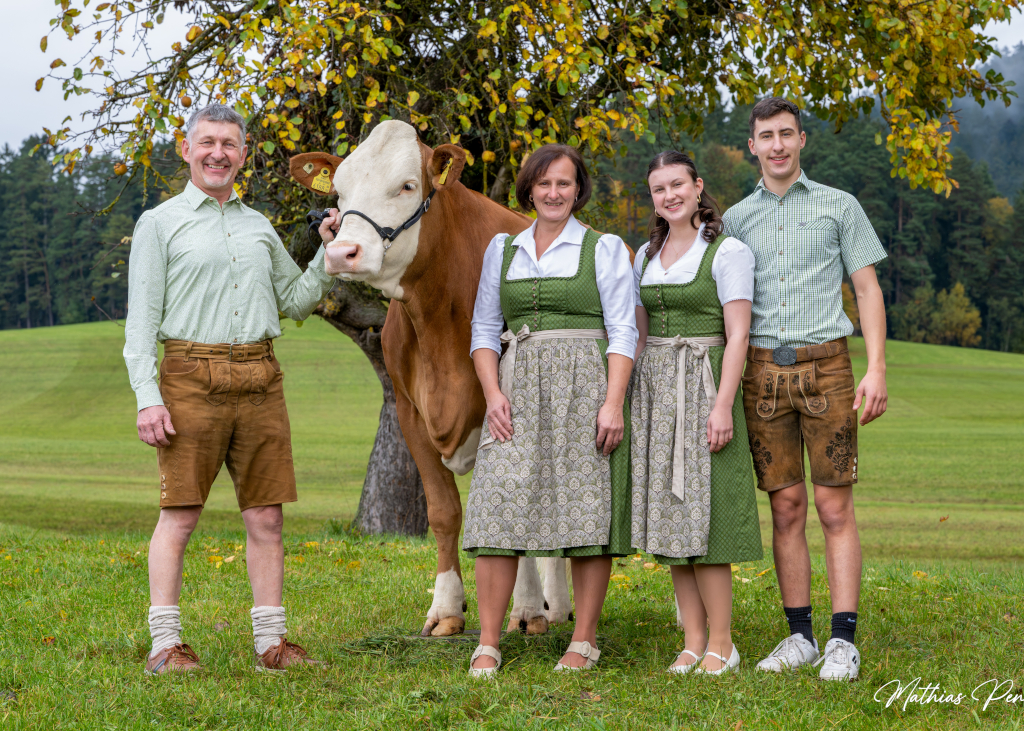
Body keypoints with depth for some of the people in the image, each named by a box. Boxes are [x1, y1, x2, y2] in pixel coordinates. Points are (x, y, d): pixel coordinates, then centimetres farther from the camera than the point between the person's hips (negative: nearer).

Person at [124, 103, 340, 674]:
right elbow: (141, 319, -1)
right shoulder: (160, 224, 5)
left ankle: (271, 642, 9)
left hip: (260, 381, 4)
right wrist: (148, 398, -11)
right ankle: (166, 644, 1)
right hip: (192, 380, -4)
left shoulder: (259, 226, 19)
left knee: (266, 516, 3)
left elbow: (297, 301, 24)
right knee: (181, 515, -5)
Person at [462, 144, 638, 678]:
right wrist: (492, 391, -3)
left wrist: (613, 402, -12)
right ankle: (487, 646, -4)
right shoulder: (502, 249, 15)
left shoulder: (605, 249, 5)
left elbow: (622, 332, -1)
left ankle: (583, 643, 6)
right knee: (498, 506, -7)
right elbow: (484, 328, 13)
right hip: (517, 390, 2)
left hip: (583, 385, -2)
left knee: (588, 509, -3)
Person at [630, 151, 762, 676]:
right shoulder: (647, 255, 14)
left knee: (702, 512, -8)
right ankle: (693, 642, 10)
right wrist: (626, 400, 13)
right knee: (670, 514, 4)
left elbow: (737, 335, -10)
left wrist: (723, 404, -18)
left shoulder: (728, 252, -4)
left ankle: (721, 644, -1)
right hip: (653, 391, 6)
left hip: (702, 386, -6)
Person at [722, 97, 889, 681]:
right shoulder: (736, 219, 13)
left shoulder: (839, 206, 7)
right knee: (786, 509, 4)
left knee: (835, 508, -5)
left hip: (825, 367, -2)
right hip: (763, 370, 3)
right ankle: (800, 637, 10)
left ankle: (844, 641, -5)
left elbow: (868, 288, 4)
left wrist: (877, 368, -7)